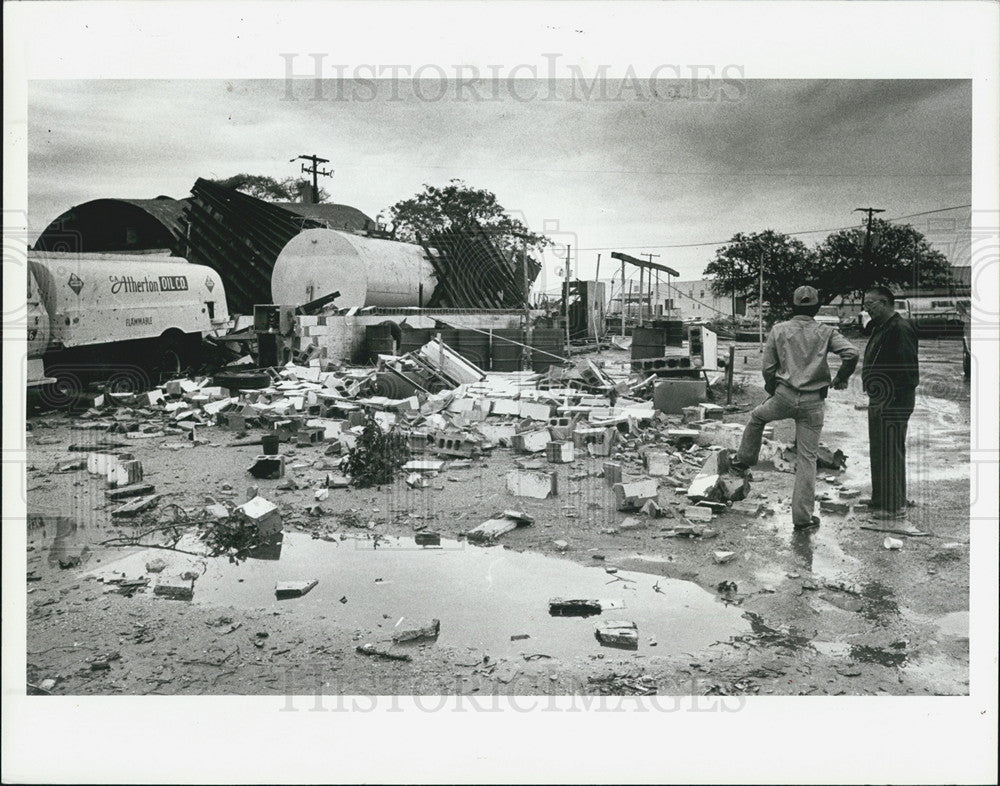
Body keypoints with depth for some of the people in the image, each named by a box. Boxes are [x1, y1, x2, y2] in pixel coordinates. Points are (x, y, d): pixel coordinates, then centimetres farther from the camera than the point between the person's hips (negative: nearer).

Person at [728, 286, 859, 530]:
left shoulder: (779, 330, 2)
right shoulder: (826, 332, 1)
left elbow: (768, 368, 3)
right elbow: (851, 353, -13)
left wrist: (772, 391, 21)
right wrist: (841, 379, 6)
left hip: (785, 397, 0)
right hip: (814, 403, 0)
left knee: (756, 417, 32)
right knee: (807, 457, 6)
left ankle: (742, 462, 40)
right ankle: (802, 517, 7)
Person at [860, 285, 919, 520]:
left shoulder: (900, 329, -15)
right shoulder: (880, 329, 18)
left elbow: (908, 371, -21)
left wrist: (887, 400, -22)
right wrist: (875, 399, 16)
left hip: (893, 403, -11)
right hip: (880, 402, 11)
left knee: (890, 453, -6)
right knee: (878, 453, 16)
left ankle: (894, 506, 0)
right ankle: (880, 502, 26)